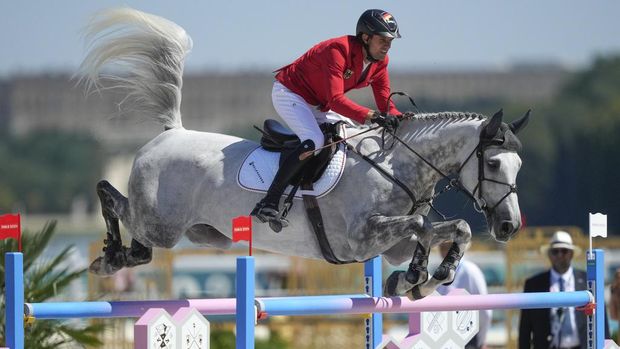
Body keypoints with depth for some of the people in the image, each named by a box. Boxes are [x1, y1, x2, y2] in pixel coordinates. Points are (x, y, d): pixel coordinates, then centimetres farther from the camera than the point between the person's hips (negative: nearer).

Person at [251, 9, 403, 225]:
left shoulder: (380, 61, -6)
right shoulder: (338, 50, -32)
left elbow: (385, 104, -3)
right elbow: (336, 99, -42)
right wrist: (371, 116, -52)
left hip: (318, 105, 9)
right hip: (289, 94, -9)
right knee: (314, 141, -30)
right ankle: (268, 203, -31)